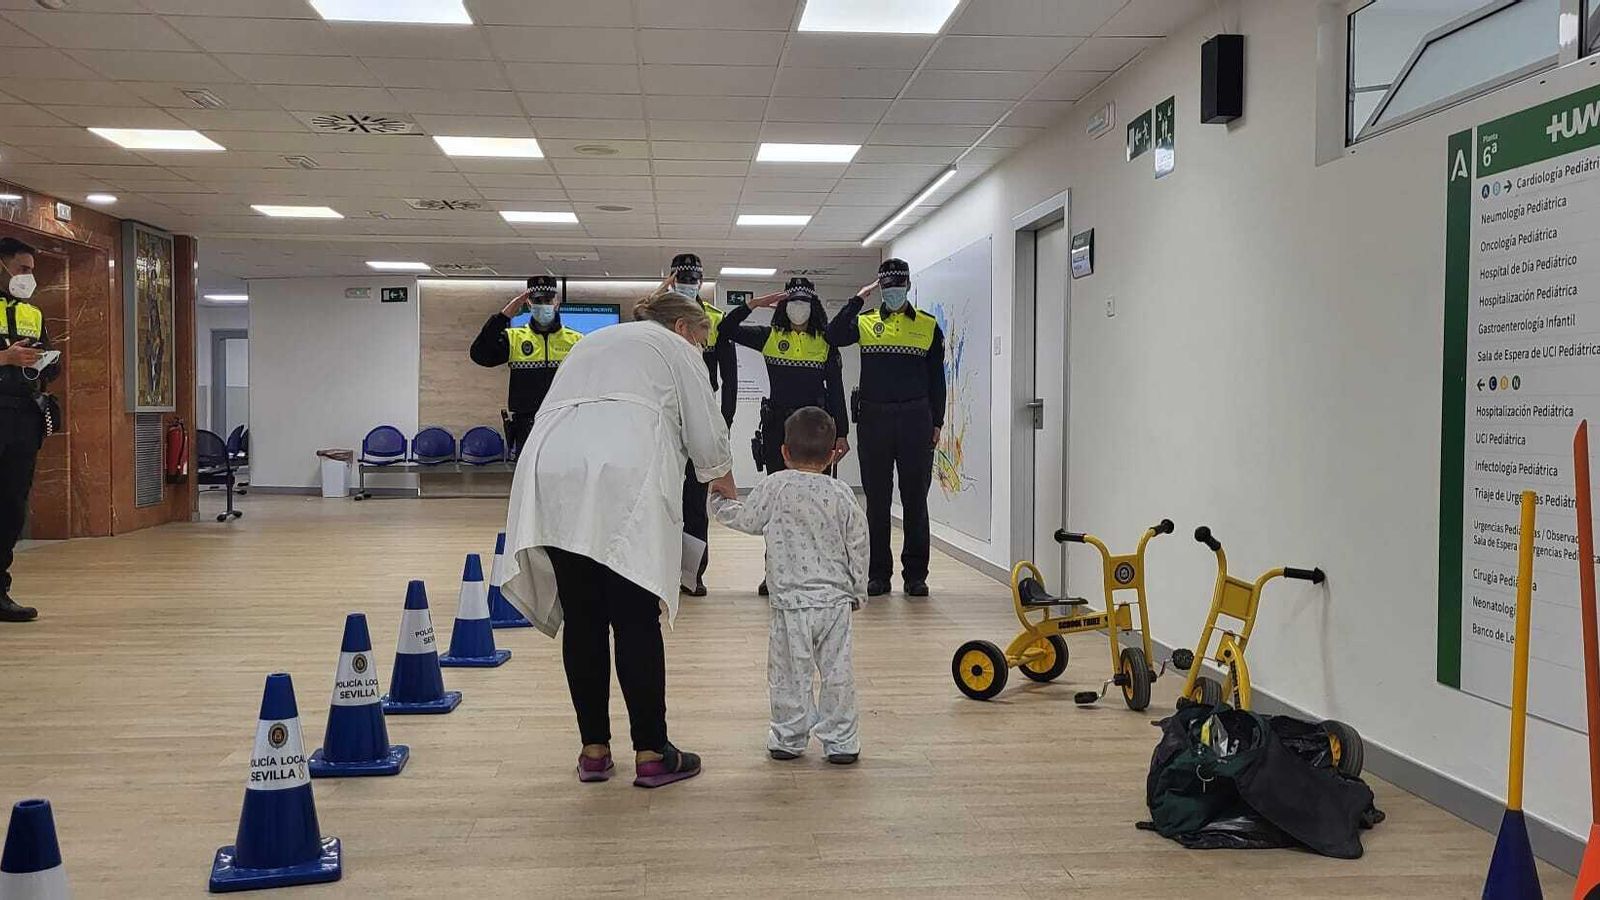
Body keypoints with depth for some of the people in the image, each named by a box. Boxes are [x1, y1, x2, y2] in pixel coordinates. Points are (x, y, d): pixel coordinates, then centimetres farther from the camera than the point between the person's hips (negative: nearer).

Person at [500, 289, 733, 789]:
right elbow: (706, 434, 14)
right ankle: (651, 754, 3)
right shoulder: (673, 346, 17)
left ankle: (594, 750, 14)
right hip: (624, 481, -6)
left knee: (581, 618, 10)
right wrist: (727, 488, 31)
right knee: (636, 621, -2)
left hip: (551, 474, 6)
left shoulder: (593, 341, 36)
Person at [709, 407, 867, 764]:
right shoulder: (841, 494, 1)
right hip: (836, 600, 2)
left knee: (789, 673, 9)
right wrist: (856, 591, 16)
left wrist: (722, 500, 23)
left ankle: (789, 738, 17)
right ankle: (841, 742, 11)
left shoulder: (776, 487, -6)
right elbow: (858, 545, 5)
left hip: (791, 601, -2)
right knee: (837, 671, 7)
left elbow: (746, 519, 3)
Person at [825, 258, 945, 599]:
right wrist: (859, 299, -11)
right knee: (877, 499, 5)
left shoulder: (928, 326, 9)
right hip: (874, 420, 0)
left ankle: (915, 574, 11)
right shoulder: (865, 323, 8)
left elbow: (936, 378, 10)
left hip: (915, 420, 0)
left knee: (915, 499, 3)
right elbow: (833, 336, -12)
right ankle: (878, 573, 12)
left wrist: (936, 422, 5)